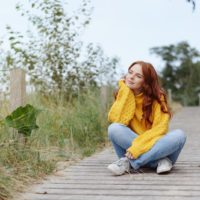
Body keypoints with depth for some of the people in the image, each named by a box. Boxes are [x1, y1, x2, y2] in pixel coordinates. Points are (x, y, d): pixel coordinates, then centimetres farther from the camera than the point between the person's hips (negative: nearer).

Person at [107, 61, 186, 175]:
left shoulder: (157, 97, -6)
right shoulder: (123, 94, 0)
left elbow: (159, 129, -15)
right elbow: (116, 120, -18)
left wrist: (138, 147, -27)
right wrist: (126, 91, -16)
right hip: (131, 147, 1)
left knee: (179, 135, -28)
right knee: (114, 128, -27)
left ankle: (130, 163, -29)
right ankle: (160, 161, -26)